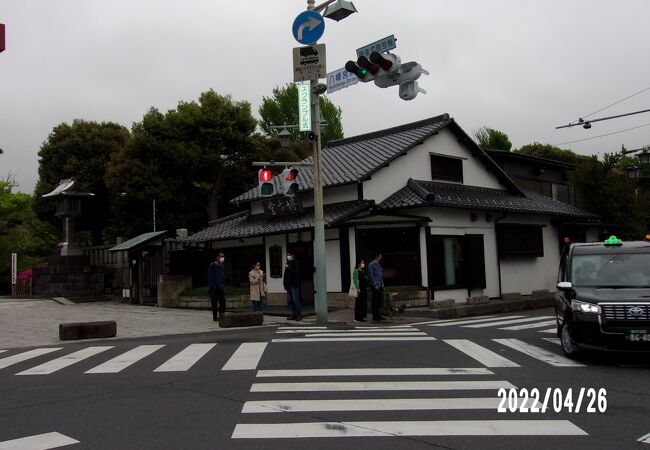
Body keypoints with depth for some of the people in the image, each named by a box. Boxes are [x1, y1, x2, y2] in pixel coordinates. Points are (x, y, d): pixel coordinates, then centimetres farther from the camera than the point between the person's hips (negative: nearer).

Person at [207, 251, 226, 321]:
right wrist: (212, 286, -15)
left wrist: (223, 284, 10)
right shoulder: (212, 265, -9)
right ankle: (215, 317, 6)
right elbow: (210, 277, -12)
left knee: (223, 302, 2)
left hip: (220, 288, 6)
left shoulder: (221, 266, 11)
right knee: (214, 303, -1)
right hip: (213, 288, -6)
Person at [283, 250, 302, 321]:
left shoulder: (296, 263, -3)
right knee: (291, 300, 6)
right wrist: (285, 284, 12)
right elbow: (285, 275, 17)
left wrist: (288, 268, -19)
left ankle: (299, 314, -6)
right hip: (289, 285, 7)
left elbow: (296, 272, -15)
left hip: (294, 285, -7)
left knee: (295, 299, -10)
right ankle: (294, 314, 10)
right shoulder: (288, 264, 16)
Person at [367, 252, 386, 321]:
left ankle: (378, 316, 16)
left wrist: (382, 284, 15)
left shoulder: (378, 265, 18)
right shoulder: (371, 265, -8)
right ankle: (375, 316, -1)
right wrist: (375, 285, -17)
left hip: (380, 285, 8)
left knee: (379, 301, 10)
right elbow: (371, 276, -13)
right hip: (375, 286, -8)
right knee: (374, 301, -4)